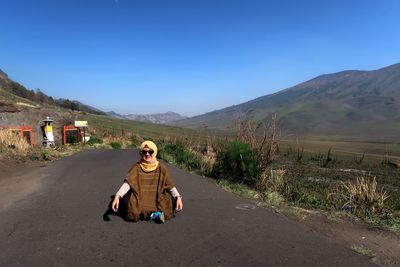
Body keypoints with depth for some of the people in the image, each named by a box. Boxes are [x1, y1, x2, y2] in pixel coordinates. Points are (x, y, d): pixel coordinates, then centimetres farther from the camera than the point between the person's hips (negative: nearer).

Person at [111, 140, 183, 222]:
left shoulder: (161, 168, -5)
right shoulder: (136, 167, -6)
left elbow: (170, 185, -9)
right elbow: (128, 183, -18)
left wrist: (178, 197, -25)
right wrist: (117, 196, -35)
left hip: (157, 201, 0)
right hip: (141, 202, 0)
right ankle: (157, 213, -8)